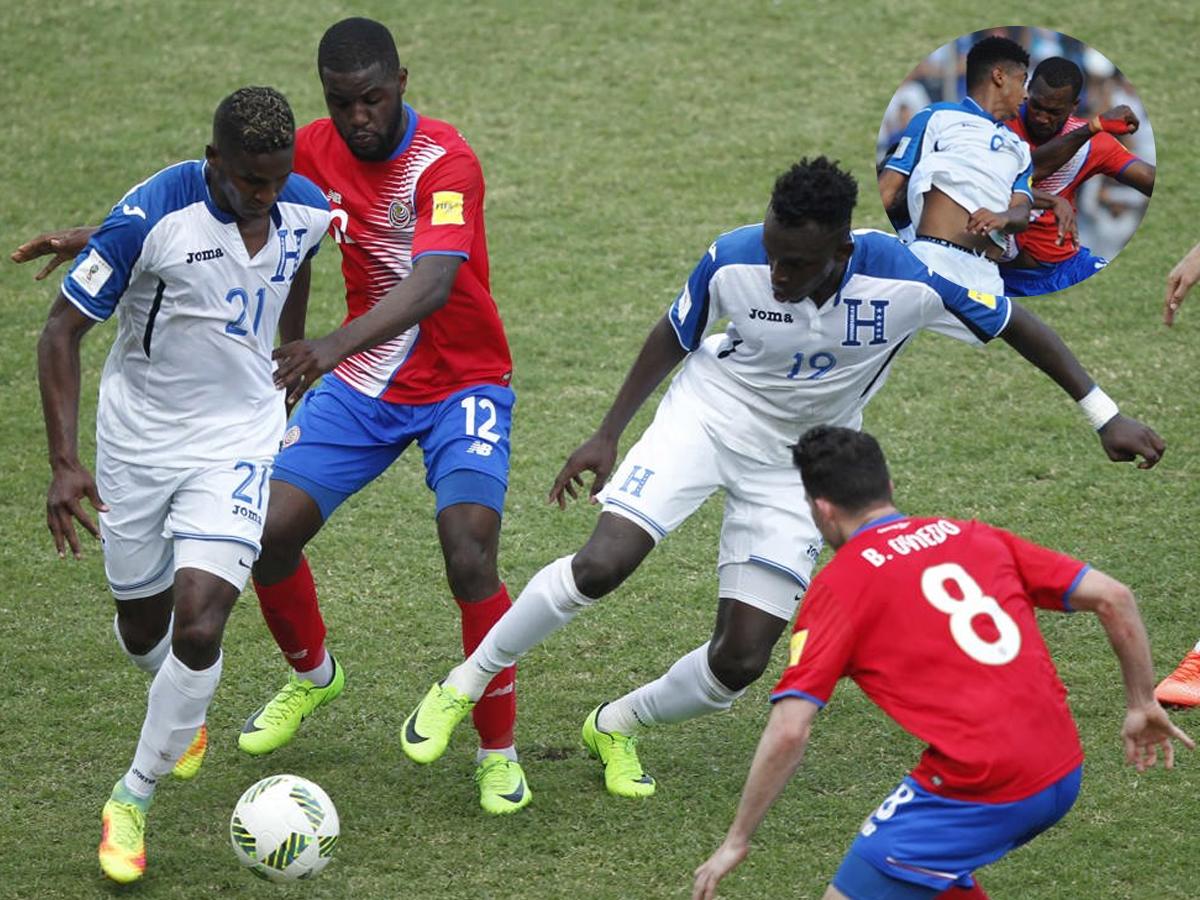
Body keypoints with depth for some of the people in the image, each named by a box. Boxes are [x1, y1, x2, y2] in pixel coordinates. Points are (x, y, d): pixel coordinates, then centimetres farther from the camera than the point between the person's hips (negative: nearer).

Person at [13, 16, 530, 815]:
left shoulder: (445, 162, -25)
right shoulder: (318, 151, -7)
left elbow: (433, 283, -41)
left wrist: (334, 346, -56)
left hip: (462, 384, -5)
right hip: (364, 383, 5)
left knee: (470, 558, -22)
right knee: (272, 531, -5)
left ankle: (499, 753, -3)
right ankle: (312, 676, 27)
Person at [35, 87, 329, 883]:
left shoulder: (307, 210, -11)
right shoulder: (150, 217, -24)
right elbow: (63, 330, -16)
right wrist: (65, 463, -24)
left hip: (237, 443, 1)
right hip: (139, 441, -1)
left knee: (198, 630, -15)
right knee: (143, 628, 14)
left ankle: (133, 800, 5)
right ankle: (184, 714, 52)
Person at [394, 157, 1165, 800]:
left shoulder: (911, 280, -29)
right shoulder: (732, 261, -25)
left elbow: (1015, 324, -12)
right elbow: (675, 337, -3)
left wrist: (1105, 415, -10)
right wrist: (609, 434, 0)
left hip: (799, 464, 1)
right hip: (711, 414, -1)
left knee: (742, 661, -4)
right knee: (601, 565, -23)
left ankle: (615, 727, 24)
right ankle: (465, 685, -2)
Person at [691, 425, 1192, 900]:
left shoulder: (838, 585, -2)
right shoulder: (973, 536, 13)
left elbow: (788, 732, -9)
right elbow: (1113, 598, 11)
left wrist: (736, 842, 0)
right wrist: (1142, 706, 23)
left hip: (982, 790, -7)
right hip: (1064, 777, 7)